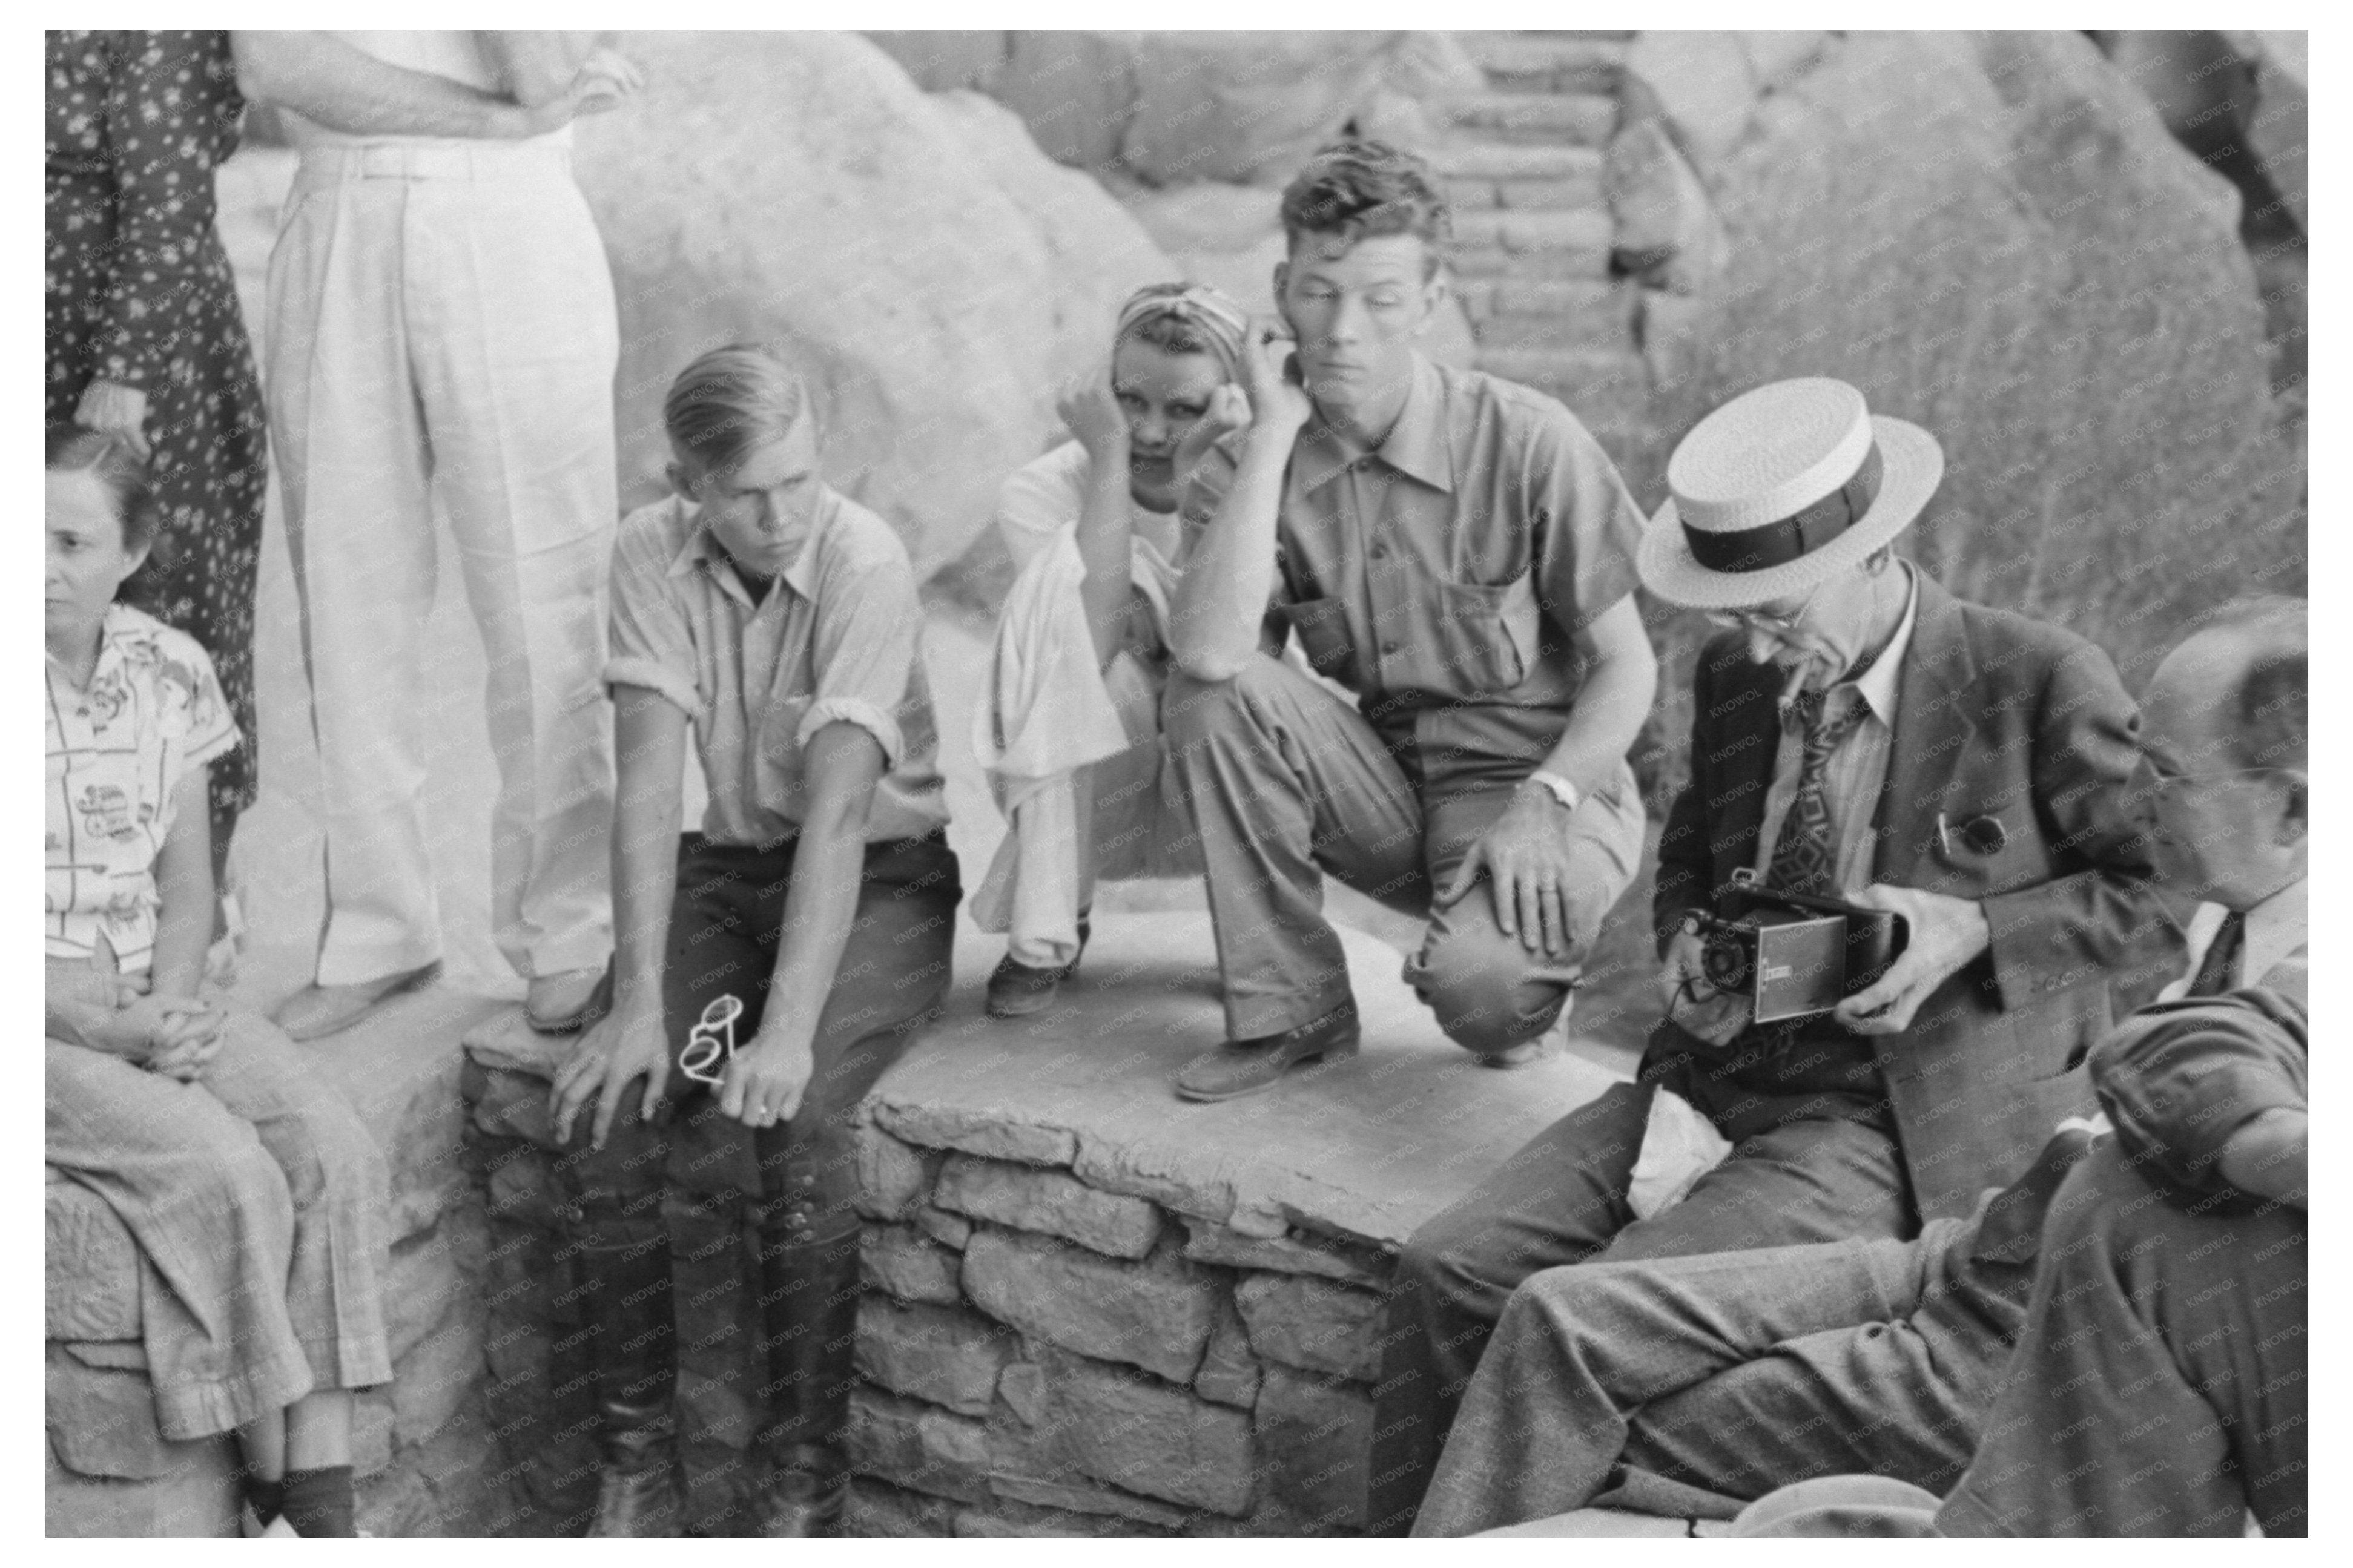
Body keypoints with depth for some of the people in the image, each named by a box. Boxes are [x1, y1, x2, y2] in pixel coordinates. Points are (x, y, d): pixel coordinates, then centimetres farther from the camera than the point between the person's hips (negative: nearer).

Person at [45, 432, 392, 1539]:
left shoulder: (170, 672, 6)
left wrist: (170, 1014, -6)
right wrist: (107, 1030, -18)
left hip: (152, 1001, 5)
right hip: (36, 1029, -5)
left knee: (335, 1152, -19)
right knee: (226, 1173, -27)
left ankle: (323, 1506, -18)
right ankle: (273, 1497, -13)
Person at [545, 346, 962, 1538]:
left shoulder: (863, 561, -20)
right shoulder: (652, 554, -8)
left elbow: (839, 809, -28)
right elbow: (649, 781, -15)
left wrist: (788, 1030, -35)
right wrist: (640, 1001, -24)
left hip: (883, 875, -4)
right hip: (726, 866, 4)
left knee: (795, 1120, -29)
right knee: (603, 1108, -20)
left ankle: (806, 1483, -14)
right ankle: (636, 1464, -5)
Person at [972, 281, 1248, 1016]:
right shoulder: (1046, 492, -13)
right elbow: (1083, 650, -31)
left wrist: (1198, 483, -29)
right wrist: (1110, 462, -30)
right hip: (1075, 790, 0)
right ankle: (1048, 930, -17)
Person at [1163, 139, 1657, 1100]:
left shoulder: (1526, 442, -12)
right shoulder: (1248, 469, -5)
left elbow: (1626, 666, -5)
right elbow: (1208, 651, -25)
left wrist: (1542, 801, -23)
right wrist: (1273, 431, -21)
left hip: (1540, 784, -3)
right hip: (1388, 796, 3)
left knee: (1479, 979, -34)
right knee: (1212, 694, -23)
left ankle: (1523, 982, 7)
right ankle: (1290, 1010, -8)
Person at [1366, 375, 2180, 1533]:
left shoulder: (2041, 685, -10)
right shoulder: (1734, 675, 8)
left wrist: (1970, 930, -17)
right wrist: (1685, 950, 2)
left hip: (1896, 1128, -6)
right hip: (1716, 1074, 6)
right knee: (1446, 1272, -13)